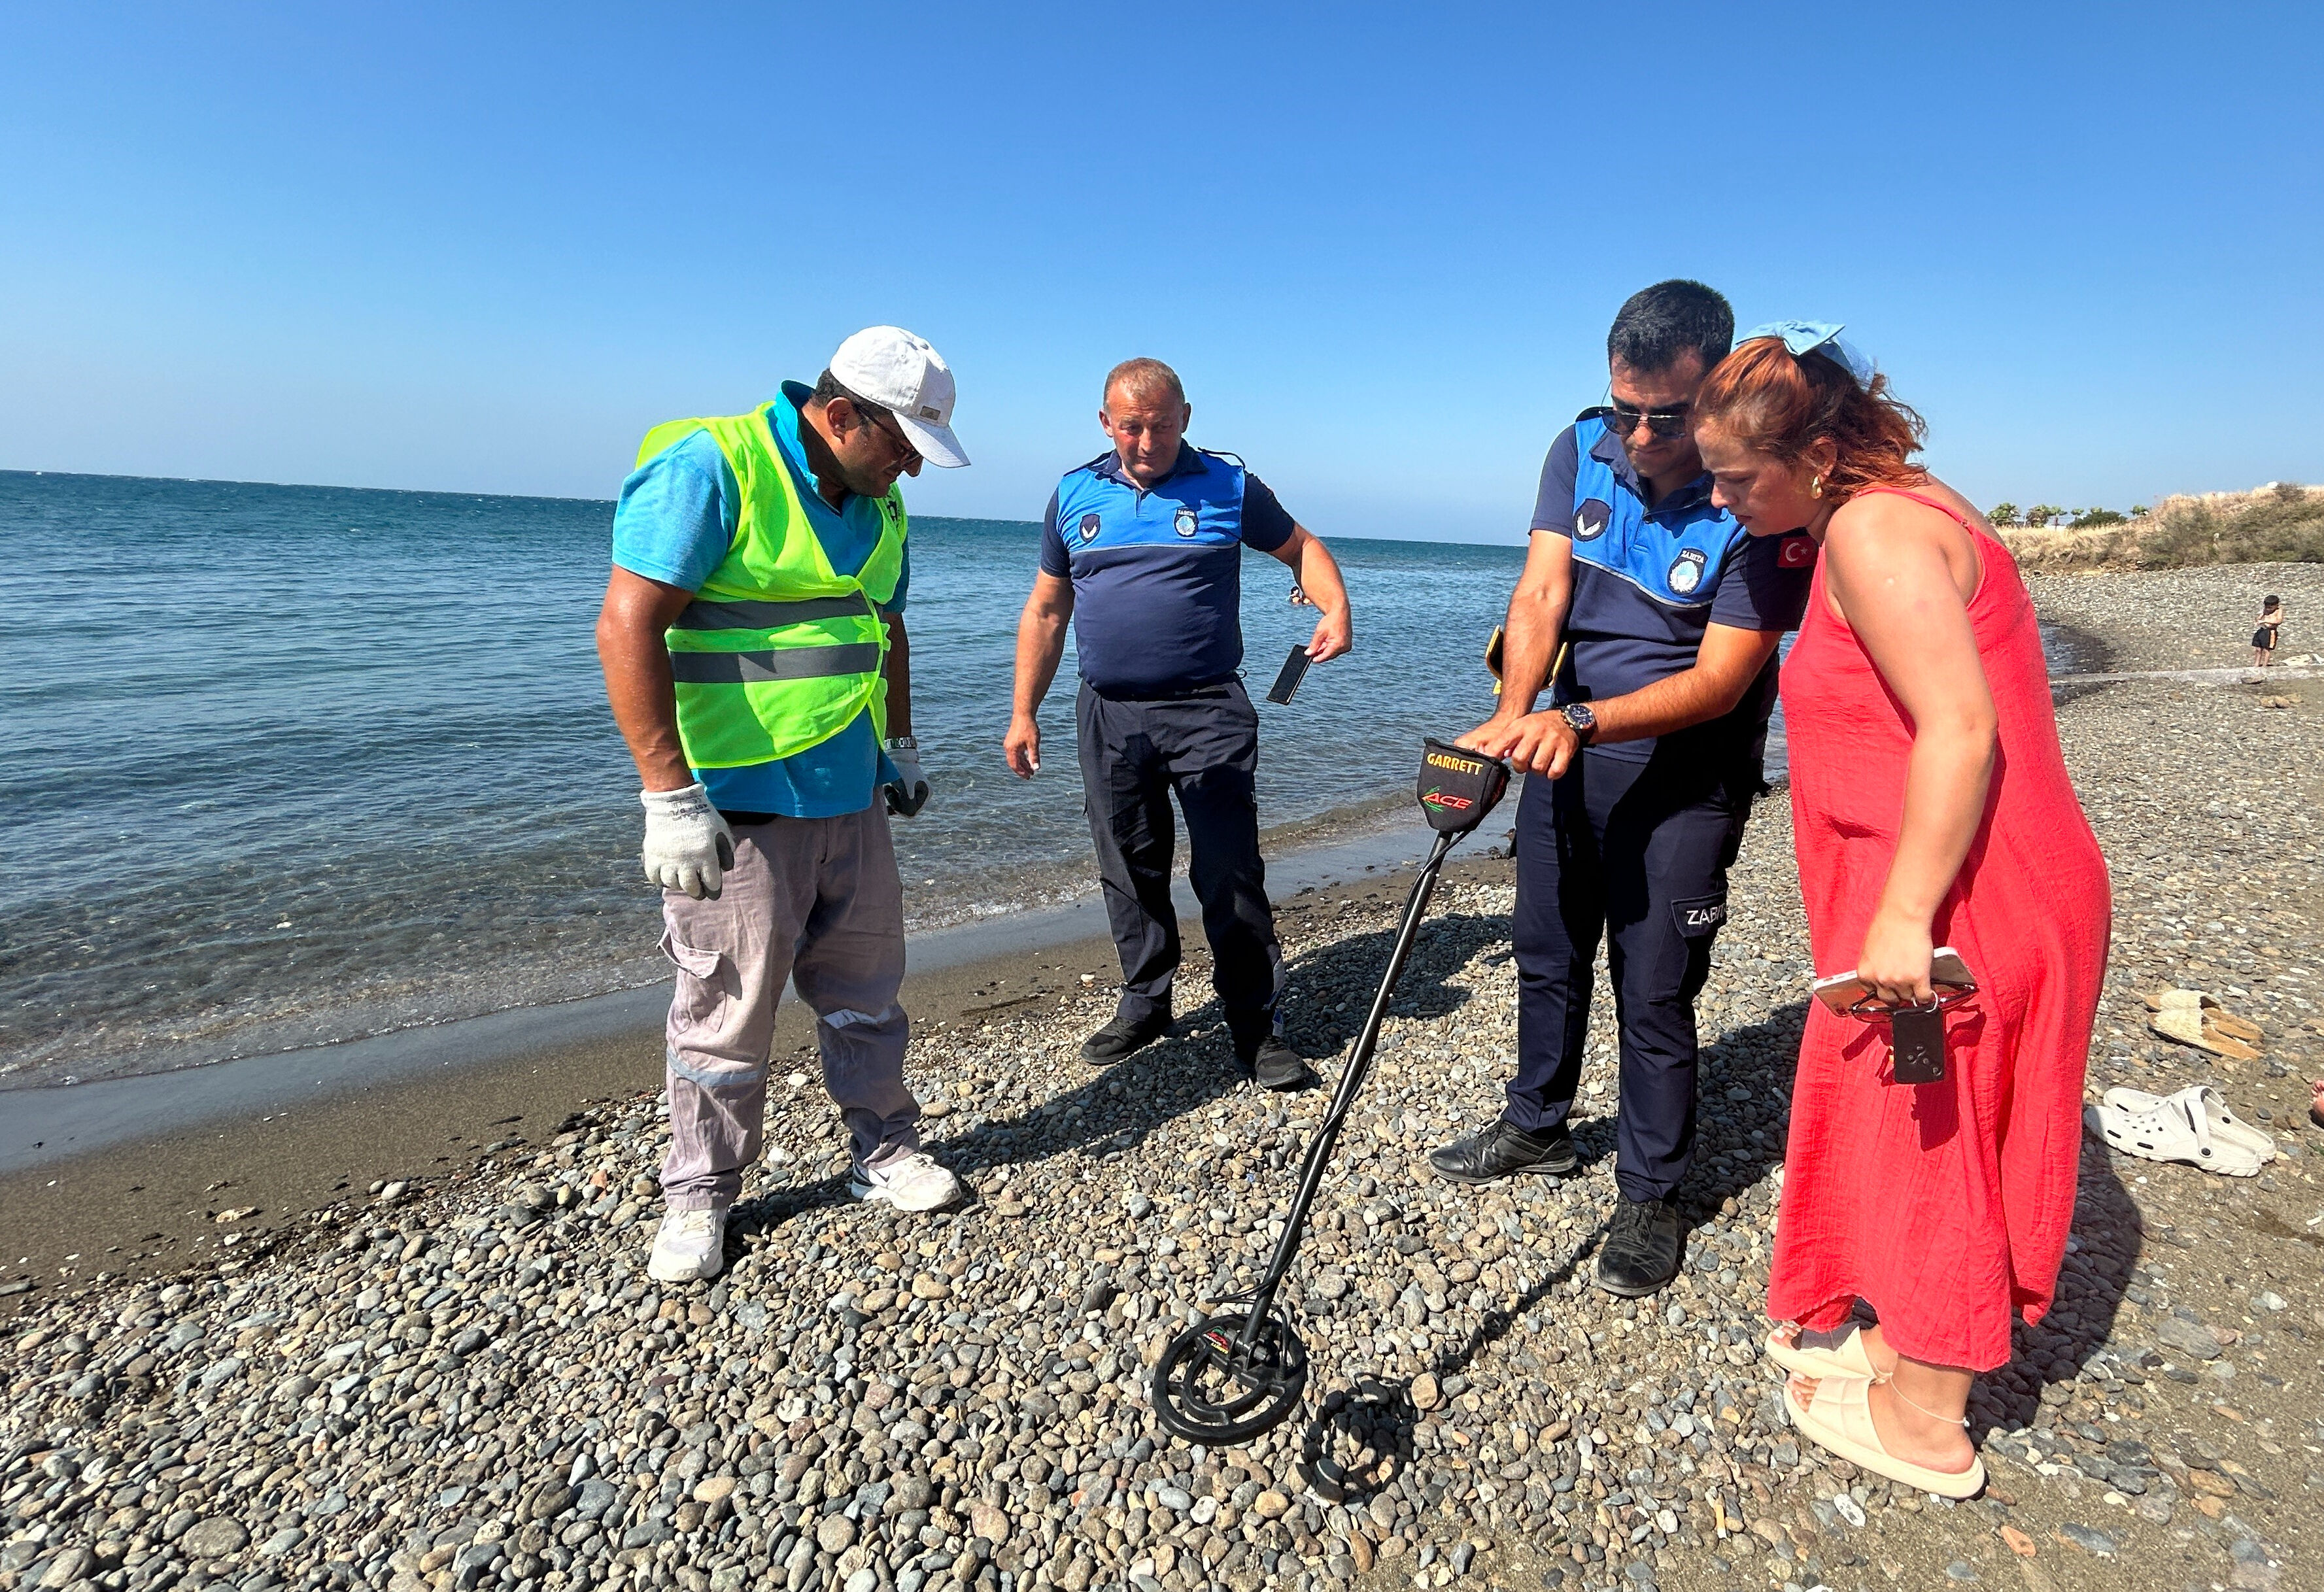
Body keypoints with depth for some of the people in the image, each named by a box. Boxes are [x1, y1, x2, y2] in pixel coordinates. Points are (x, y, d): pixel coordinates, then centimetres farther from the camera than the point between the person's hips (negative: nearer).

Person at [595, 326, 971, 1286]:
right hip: (737, 803, -7)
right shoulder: (710, 468, -14)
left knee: (866, 991, 16)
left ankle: (884, 1152, 33)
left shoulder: (878, 503, 11)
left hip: (851, 798, 7)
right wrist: (669, 794, -23)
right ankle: (699, 1196, 26)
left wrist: (901, 747, 24)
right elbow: (627, 627, -20)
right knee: (726, 1010, 5)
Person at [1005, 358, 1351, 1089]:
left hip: (1209, 712, -3)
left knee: (1231, 875, -4)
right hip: (1109, 717, 3)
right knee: (1130, 873, 11)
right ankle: (1144, 1006, 28)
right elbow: (1045, 611, 13)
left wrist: (1335, 609, -6)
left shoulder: (1229, 485, 3)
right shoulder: (1074, 495, 10)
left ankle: (1257, 1025, 6)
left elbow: (1301, 545, 14)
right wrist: (1023, 713, 8)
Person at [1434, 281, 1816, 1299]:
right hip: (1567, 746, 5)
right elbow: (1542, 593, -14)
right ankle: (1535, 1128, 40)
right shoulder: (1583, 450, -5)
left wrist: (1582, 722, -37)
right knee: (1546, 952, 18)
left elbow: (1718, 681, -23)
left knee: (1654, 991, 1)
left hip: (1683, 774, -5)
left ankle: (1651, 1196, 23)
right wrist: (1515, 713, -31)